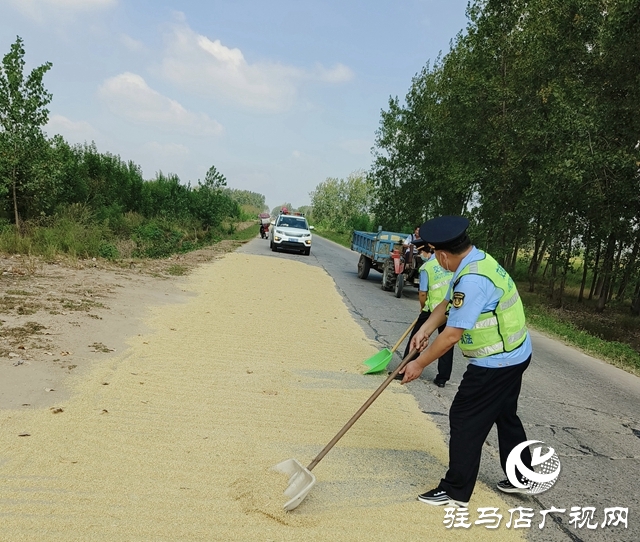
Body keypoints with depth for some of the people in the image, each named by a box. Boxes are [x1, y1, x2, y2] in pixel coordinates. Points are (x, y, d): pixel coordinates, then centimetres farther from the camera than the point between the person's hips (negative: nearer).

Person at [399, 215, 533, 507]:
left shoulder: (472, 280, -30)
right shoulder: (478, 260, 3)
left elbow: (452, 335, -27)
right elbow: (447, 303, 11)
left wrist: (419, 363, -16)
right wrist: (424, 330, 1)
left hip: (495, 363, -10)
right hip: (515, 355, 10)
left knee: (465, 420, 2)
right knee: (505, 416, 24)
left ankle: (456, 491, 16)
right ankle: (522, 477, 42)